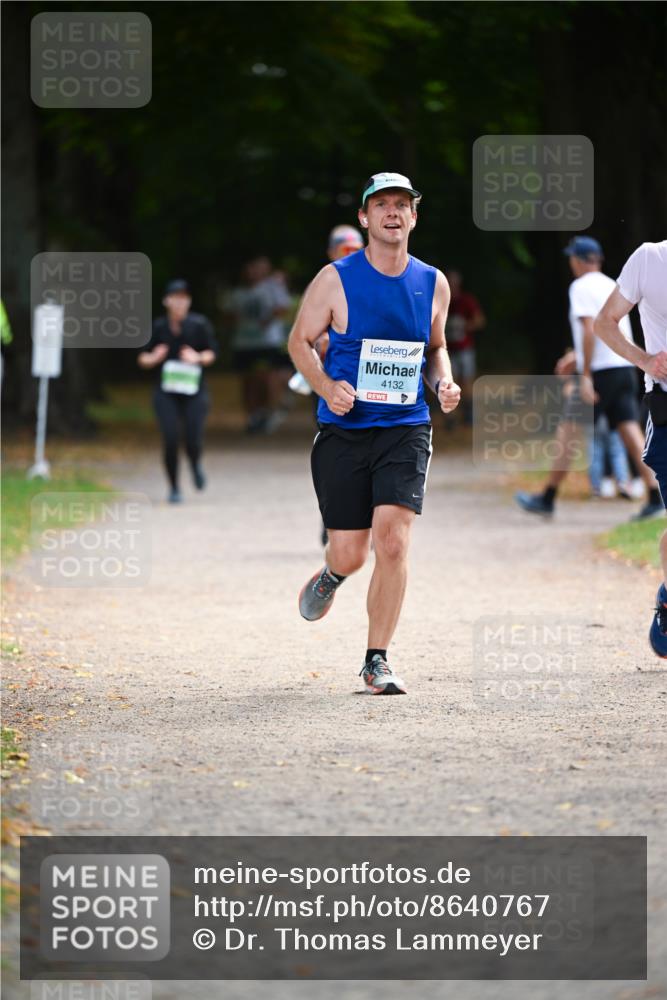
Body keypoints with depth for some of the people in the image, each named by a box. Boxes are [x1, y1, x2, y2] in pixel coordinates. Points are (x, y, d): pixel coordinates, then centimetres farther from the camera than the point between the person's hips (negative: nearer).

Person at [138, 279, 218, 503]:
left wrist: (198, 358, -16)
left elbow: (212, 353, 4)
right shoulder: (158, 327, 0)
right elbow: (143, 358, 8)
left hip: (194, 392, -1)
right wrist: (154, 358, -14)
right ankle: (174, 488, 8)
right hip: (166, 393, 1)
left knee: (193, 442, -8)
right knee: (171, 440, -11)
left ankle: (195, 465, 30)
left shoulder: (199, 324, -3)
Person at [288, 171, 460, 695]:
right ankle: (330, 576, 40)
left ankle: (377, 661, -5)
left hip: (406, 429, 1)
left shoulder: (433, 283, 6)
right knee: (350, 555, 0)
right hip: (343, 432, -1)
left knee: (392, 540, -15)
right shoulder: (335, 279, -4)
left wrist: (444, 381, 1)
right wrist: (326, 385, -13)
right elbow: (300, 341, 4)